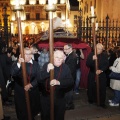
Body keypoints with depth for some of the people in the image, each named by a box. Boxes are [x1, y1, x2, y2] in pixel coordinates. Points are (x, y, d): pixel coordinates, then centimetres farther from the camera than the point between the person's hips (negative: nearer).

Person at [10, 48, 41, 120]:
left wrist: (30, 85, -18)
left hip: (33, 91, 2)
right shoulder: (17, 63, -5)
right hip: (20, 91, -1)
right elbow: (13, 74, -24)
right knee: (22, 110, 11)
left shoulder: (35, 64, -1)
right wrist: (19, 64, -37)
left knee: (33, 109, 17)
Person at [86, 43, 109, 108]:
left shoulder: (105, 55, 3)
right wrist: (92, 59, -29)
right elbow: (87, 64, -10)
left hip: (102, 75, 1)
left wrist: (101, 70, -18)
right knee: (91, 88, 3)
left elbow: (106, 65, -2)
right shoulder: (91, 54, -1)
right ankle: (91, 100, 25)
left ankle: (102, 103, 12)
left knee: (102, 89, 0)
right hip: (92, 75, 0)